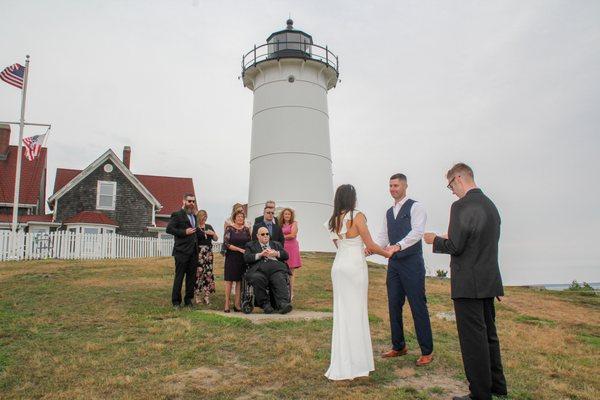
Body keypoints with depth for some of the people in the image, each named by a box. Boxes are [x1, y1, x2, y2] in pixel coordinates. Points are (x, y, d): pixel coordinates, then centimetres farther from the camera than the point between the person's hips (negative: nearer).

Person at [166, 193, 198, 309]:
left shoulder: (194, 216, 18)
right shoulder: (177, 215, -5)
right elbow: (169, 229, -14)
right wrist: (184, 232, -18)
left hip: (193, 252, 7)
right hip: (182, 251, -7)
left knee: (191, 277, 10)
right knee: (179, 277, 0)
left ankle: (188, 300, 19)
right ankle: (176, 301, 9)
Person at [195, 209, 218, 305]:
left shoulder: (209, 227, 17)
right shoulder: (194, 228, -1)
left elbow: (216, 239, 18)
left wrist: (213, 233, 1)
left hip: (208, 252, 5)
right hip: (198, 253, -5)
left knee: (209, 273, 0)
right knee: (198, 273, -9)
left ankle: (207, 296, 4)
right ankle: (197, 296, 0)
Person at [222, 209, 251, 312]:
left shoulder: (246, 229, 9)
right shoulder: (229, 228, -1)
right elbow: (226, 244, -9)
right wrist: (240, 249, -15)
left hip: (243, 258, 3)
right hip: (231, 257, -3)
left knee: (239, 280, 4)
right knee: (229, 280, -1)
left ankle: (237, 304, 9)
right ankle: (227, 303, 4)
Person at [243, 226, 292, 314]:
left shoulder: (276, 244, 33)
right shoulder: (251, 245, 26)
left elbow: (286, 255, 19)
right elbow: (246, 258, 8)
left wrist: (276, 253, 0)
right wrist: (260, 255, -4)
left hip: (276, 268, 1)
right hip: (258, 269, -1)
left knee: (280, 280, -31)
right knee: (257, 279, -35)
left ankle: (283, 304, -46)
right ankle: (265, 304, -28)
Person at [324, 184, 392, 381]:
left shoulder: (333, 220, 9)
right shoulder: (357, 216, -10)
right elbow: (371, 246, -8)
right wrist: (388, 253, 8)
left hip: (339, 267, 6)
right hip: (355, 267, -6)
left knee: (342, 312, 11)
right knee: (356, 312, 2)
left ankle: (341, 363, 19)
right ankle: (355, 363, 10)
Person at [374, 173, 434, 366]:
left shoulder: (415, 207, -6)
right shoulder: (388, 212, 15)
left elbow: (417, 232, -21)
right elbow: (383, 237, 12)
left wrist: (398, 245, -35)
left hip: (412, 263, -7)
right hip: (394, 263, 7)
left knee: (418, 306, -1)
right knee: (394, 305, 11)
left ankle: (427, 351, 13)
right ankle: (398, 346, 26)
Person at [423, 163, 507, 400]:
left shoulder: (461, 206, -16)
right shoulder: (490, 205, 12)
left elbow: (455, 246, -18)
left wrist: (435, 240, -1)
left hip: (468, 284, -9)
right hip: (488, 281, 9)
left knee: (473, 340, 0)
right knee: (489, 334, 20)